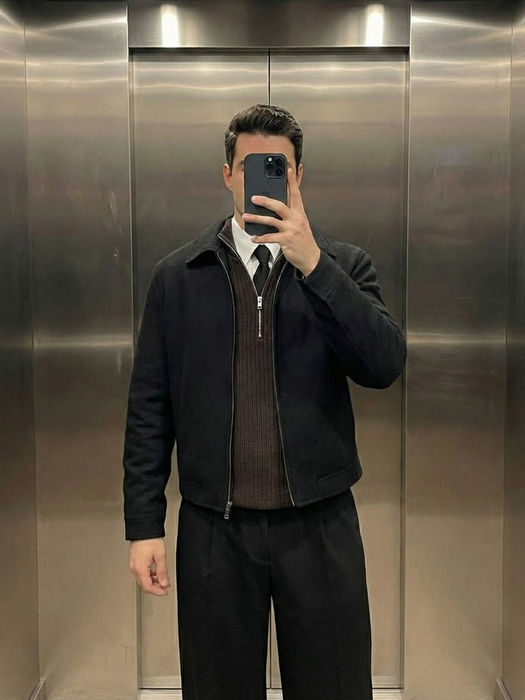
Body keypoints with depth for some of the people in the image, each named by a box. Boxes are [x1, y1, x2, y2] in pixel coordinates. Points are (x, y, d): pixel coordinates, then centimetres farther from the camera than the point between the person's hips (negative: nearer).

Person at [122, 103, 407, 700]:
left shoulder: (344, 266, 2)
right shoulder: (176, 275, 3)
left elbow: (385, 367, -13)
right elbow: (149, 407, 3)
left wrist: (312, 263, -20)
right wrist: (143, 524, 0)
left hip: (320, 524, 0)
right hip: (213, 531, 1)